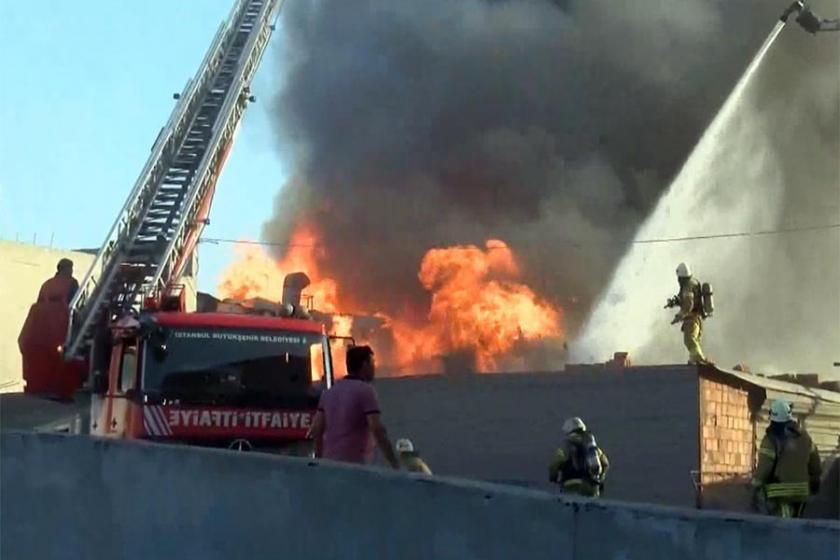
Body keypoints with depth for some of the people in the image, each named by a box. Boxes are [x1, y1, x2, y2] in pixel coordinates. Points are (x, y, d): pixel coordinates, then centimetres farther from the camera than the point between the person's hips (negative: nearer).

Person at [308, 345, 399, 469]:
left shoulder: (330, 392, 13)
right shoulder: (365, 390, -8)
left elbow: (316, 430, 13)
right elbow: (378, 430, -16)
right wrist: (396, 465, -13)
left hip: (330, 463, 7)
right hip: (355, 464, -7)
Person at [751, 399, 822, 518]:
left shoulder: (771, 439, -12)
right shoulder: (803, 435, 6)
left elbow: (763, 466, -16)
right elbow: (814, 459, 17)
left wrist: (755, 490, -11)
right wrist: (815, 480, 33)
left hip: (778, 491, -6)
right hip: (801, 490, 6)